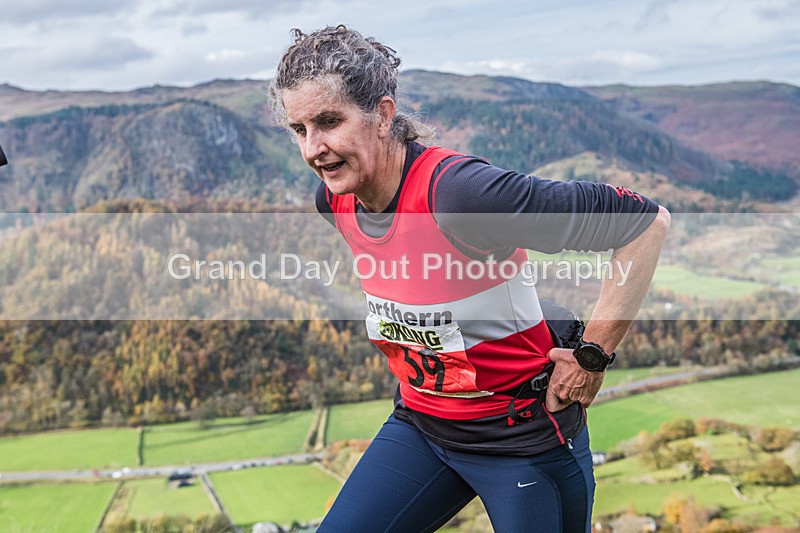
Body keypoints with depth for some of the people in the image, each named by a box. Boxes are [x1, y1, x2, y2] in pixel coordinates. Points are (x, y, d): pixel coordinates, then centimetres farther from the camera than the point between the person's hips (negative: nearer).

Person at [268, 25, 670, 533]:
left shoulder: (458, 190, -30)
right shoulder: (334, 200, -7)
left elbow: (646, 222, -27)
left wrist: (593, 354, -20)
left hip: (523, 436, -6)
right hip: (419, 425, 6)